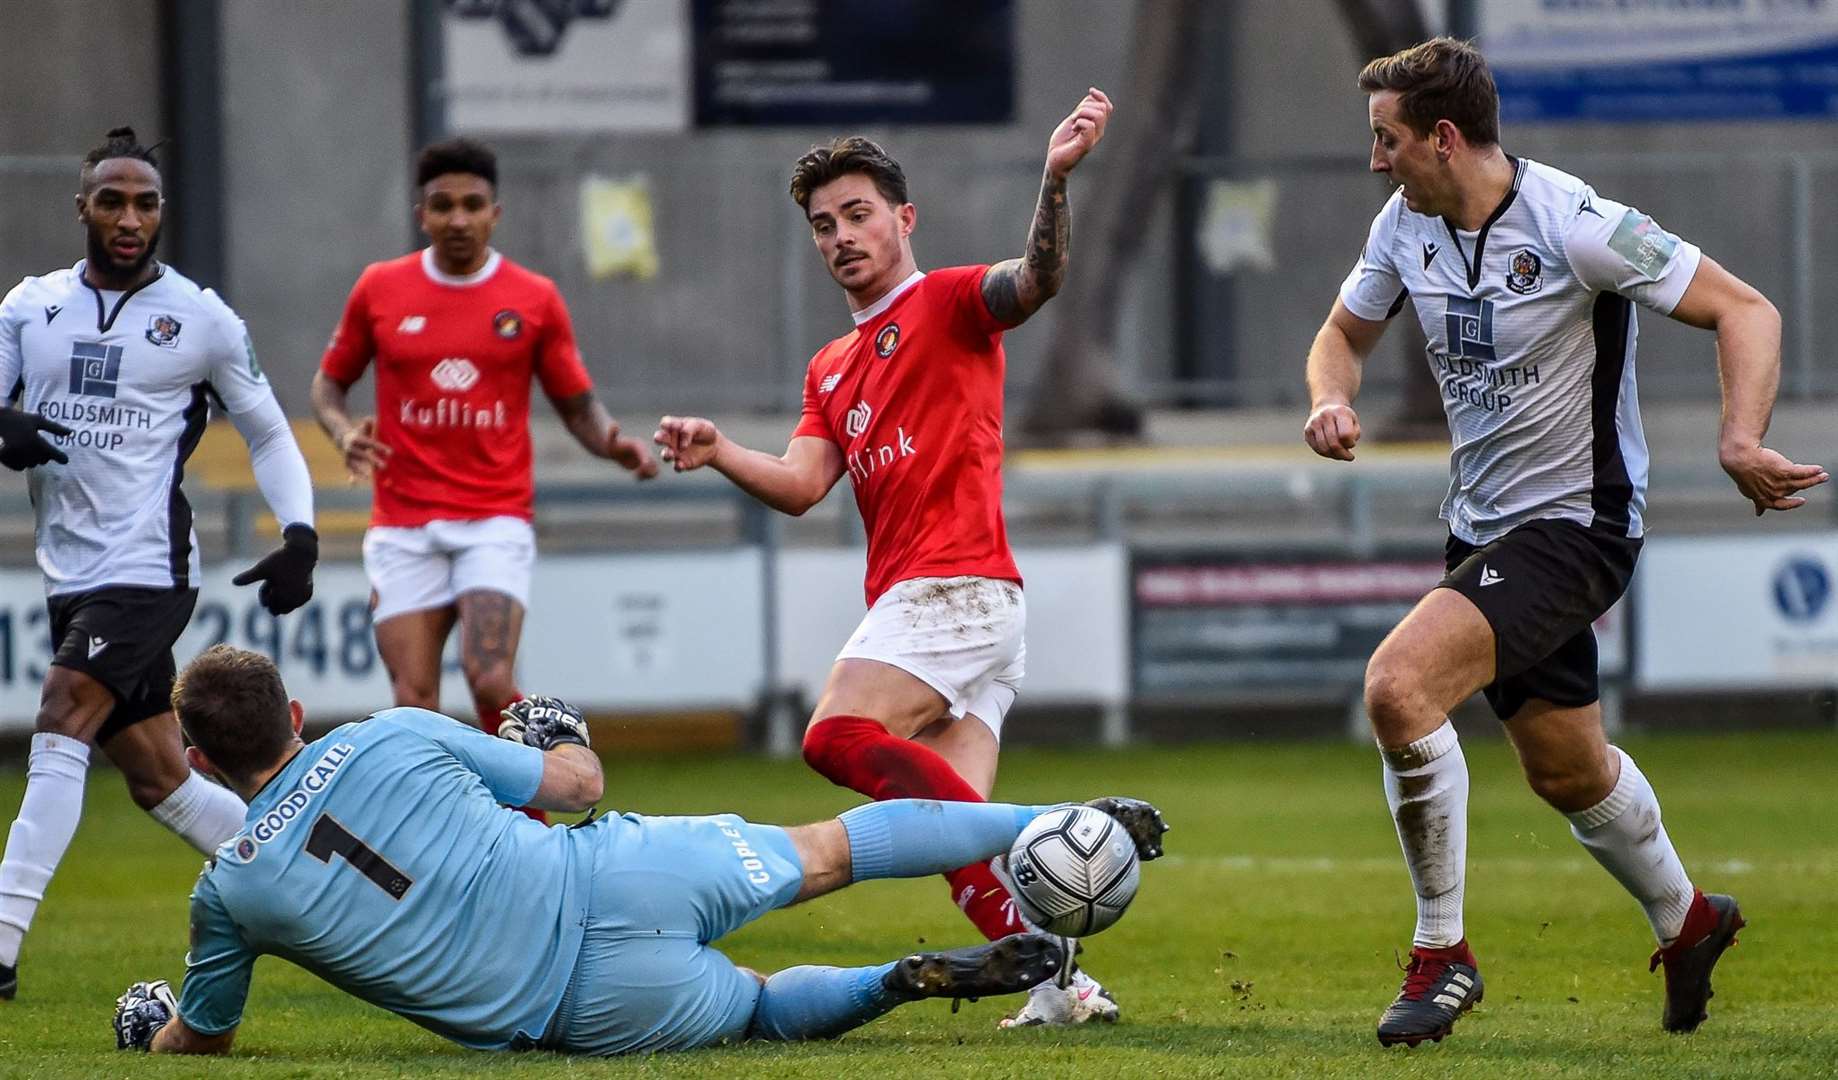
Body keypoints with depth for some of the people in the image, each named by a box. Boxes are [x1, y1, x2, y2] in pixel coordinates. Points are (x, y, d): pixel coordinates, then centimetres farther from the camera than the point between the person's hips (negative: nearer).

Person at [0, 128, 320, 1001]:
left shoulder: (200, 319, 0)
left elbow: (268, 433, 8)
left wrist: (299, 535, -6)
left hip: (147, 570, -5)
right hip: (71, 574, 5)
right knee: (157, 781, 9)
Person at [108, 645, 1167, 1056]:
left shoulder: (230, 893, -4)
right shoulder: (392, 737, -1)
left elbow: (198, 1041, 13)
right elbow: (577, 783, 9)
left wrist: (151, 1026, 35)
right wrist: (564, 742, 32)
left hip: (575, 1015, -1)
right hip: (613, 877, 1)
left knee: (760, 1007, 24)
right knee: (828, 850, 20)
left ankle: (906, 981, -3)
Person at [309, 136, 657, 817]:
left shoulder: (534, 300, 3)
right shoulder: (380, 290, 5)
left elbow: (578, 407, 10)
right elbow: (329, 382, 15)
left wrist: (615, 444, -11)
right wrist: (344, 432, -6)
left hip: (496, 520, -1)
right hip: (404, 525, 1)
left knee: (491, 680, -20)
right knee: (415, 703, -6)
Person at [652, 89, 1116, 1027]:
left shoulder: (947, 304, 2)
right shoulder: (830, 368, 25)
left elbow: (1037, 278, -20)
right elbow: (801, 485, 12)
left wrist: (1055, 181, -38)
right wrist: (717, 453, -8)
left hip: (954, 585, -8)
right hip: (909, 598, 8)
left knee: (840, 736, -26)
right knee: (956, 834, -2)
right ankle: (1059, 981, -4)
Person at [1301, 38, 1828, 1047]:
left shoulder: (1578, 226, -22)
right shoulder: (1404, 226, -1)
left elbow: (1745, 310, -17)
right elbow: (1345, 331, 16)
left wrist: (1741, 442, -33)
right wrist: (1330, 402, -8)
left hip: (1575, 524, -8)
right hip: (1484, 526, 8)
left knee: (1398, 684, -26)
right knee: (1566, 769, 20)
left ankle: (1442, 953, -12)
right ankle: (1686, 921, 48)